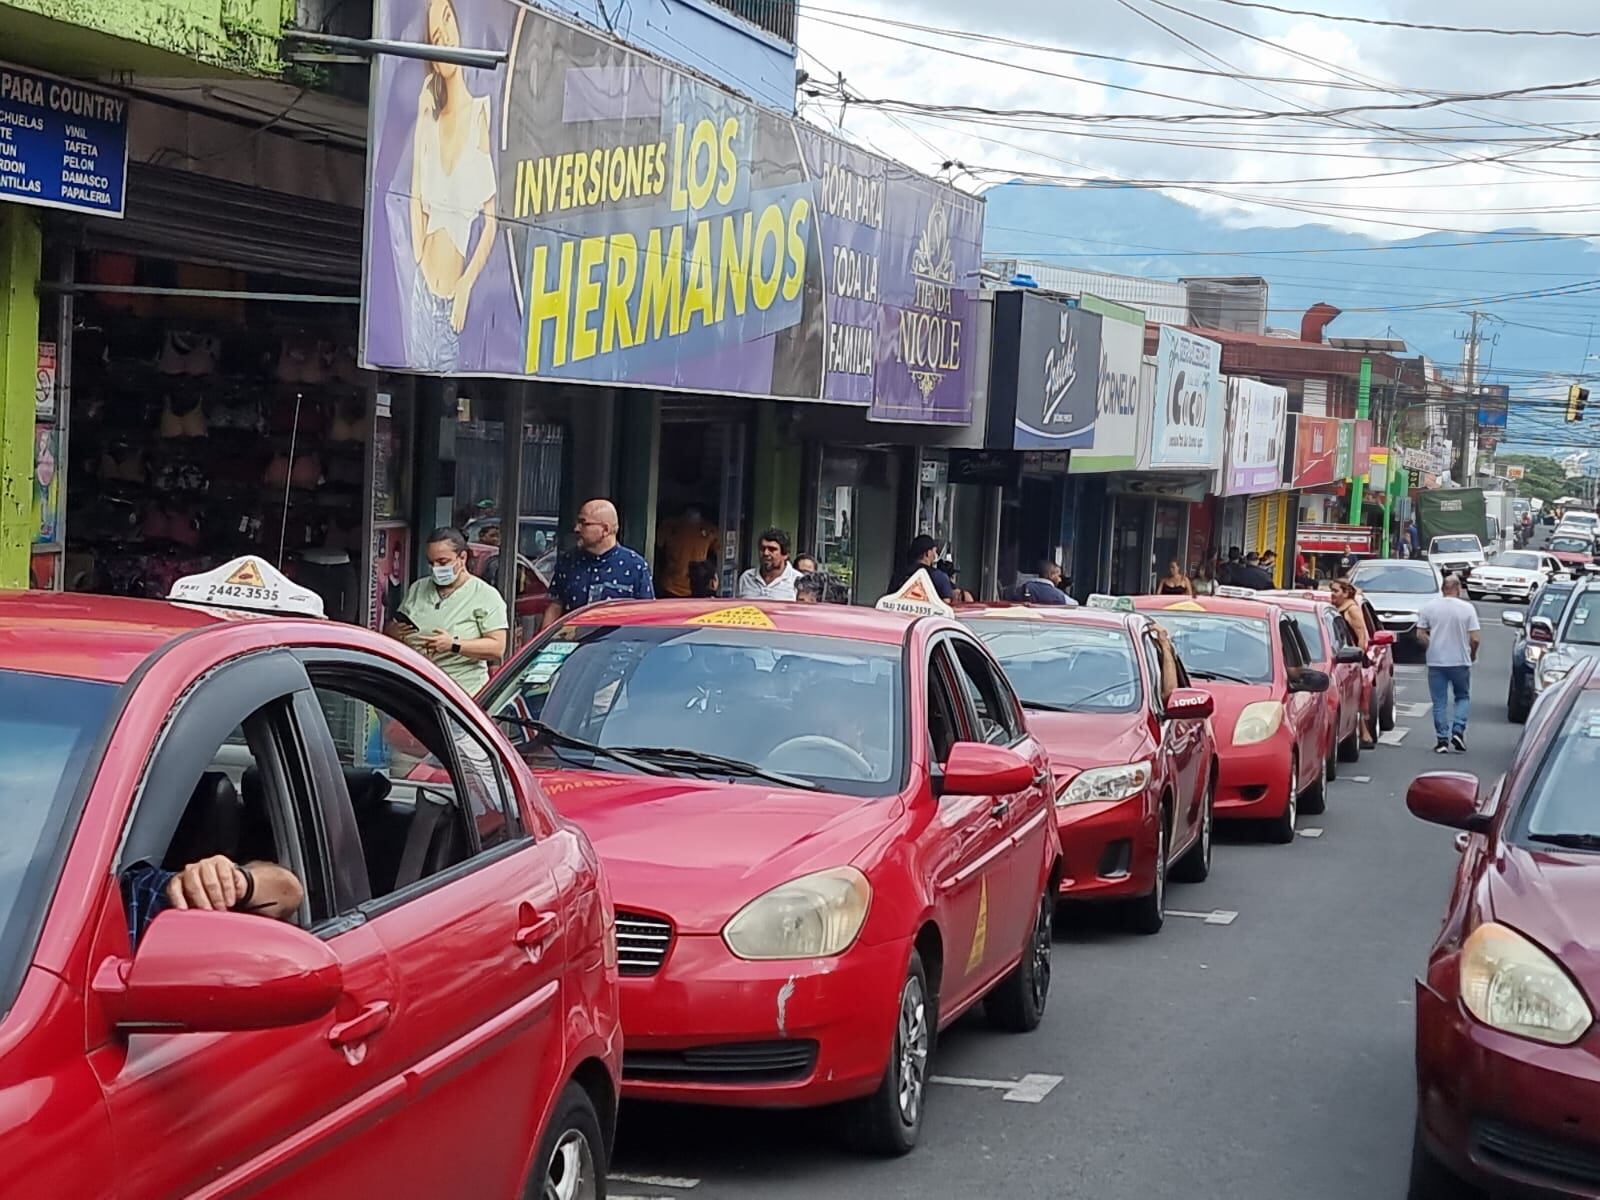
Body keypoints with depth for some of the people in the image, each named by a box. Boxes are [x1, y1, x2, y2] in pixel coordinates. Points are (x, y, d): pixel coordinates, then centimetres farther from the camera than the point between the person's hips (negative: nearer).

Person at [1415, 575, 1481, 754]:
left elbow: (1420, 635, -1)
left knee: (1439, 703, 7)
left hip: (1436, 662, 1)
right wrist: (1472, 655, 10)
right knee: (1463, 697, 16)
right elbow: (1474, 638, -8)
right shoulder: (1467, 608, -6)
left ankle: (1442, 740, 4)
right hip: (1460, 662, -1)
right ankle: (1458, 731, 0)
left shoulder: (1429, 607, -2)